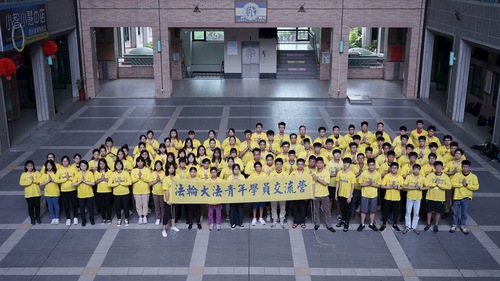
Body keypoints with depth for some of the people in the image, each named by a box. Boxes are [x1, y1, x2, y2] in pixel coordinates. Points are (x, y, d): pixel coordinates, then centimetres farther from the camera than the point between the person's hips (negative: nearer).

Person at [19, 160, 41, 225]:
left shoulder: (37, 173, -2)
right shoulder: (24, 174, -4)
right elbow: (21, 183, -15)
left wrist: (34, 180, -21)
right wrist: (29, 181, -20)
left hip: (37, 193, 0)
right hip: (28, 194, 0)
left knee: (37, 206, 10)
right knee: (30, 206, 8)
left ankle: (37, 217, 25)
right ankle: (32, 218, 21)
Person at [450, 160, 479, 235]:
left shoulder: (473, 176, -5)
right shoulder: (457, 175, -4)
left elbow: (476, 187, -11)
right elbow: (452, 183, -12)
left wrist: (466, 185, -19)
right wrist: (461, 184, -19)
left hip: (466, 198, 0)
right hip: (457, 196, 1)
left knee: (464, 213, 8)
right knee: (455, 212, 10)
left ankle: (463, 226, 24)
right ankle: (454, 225, 25)